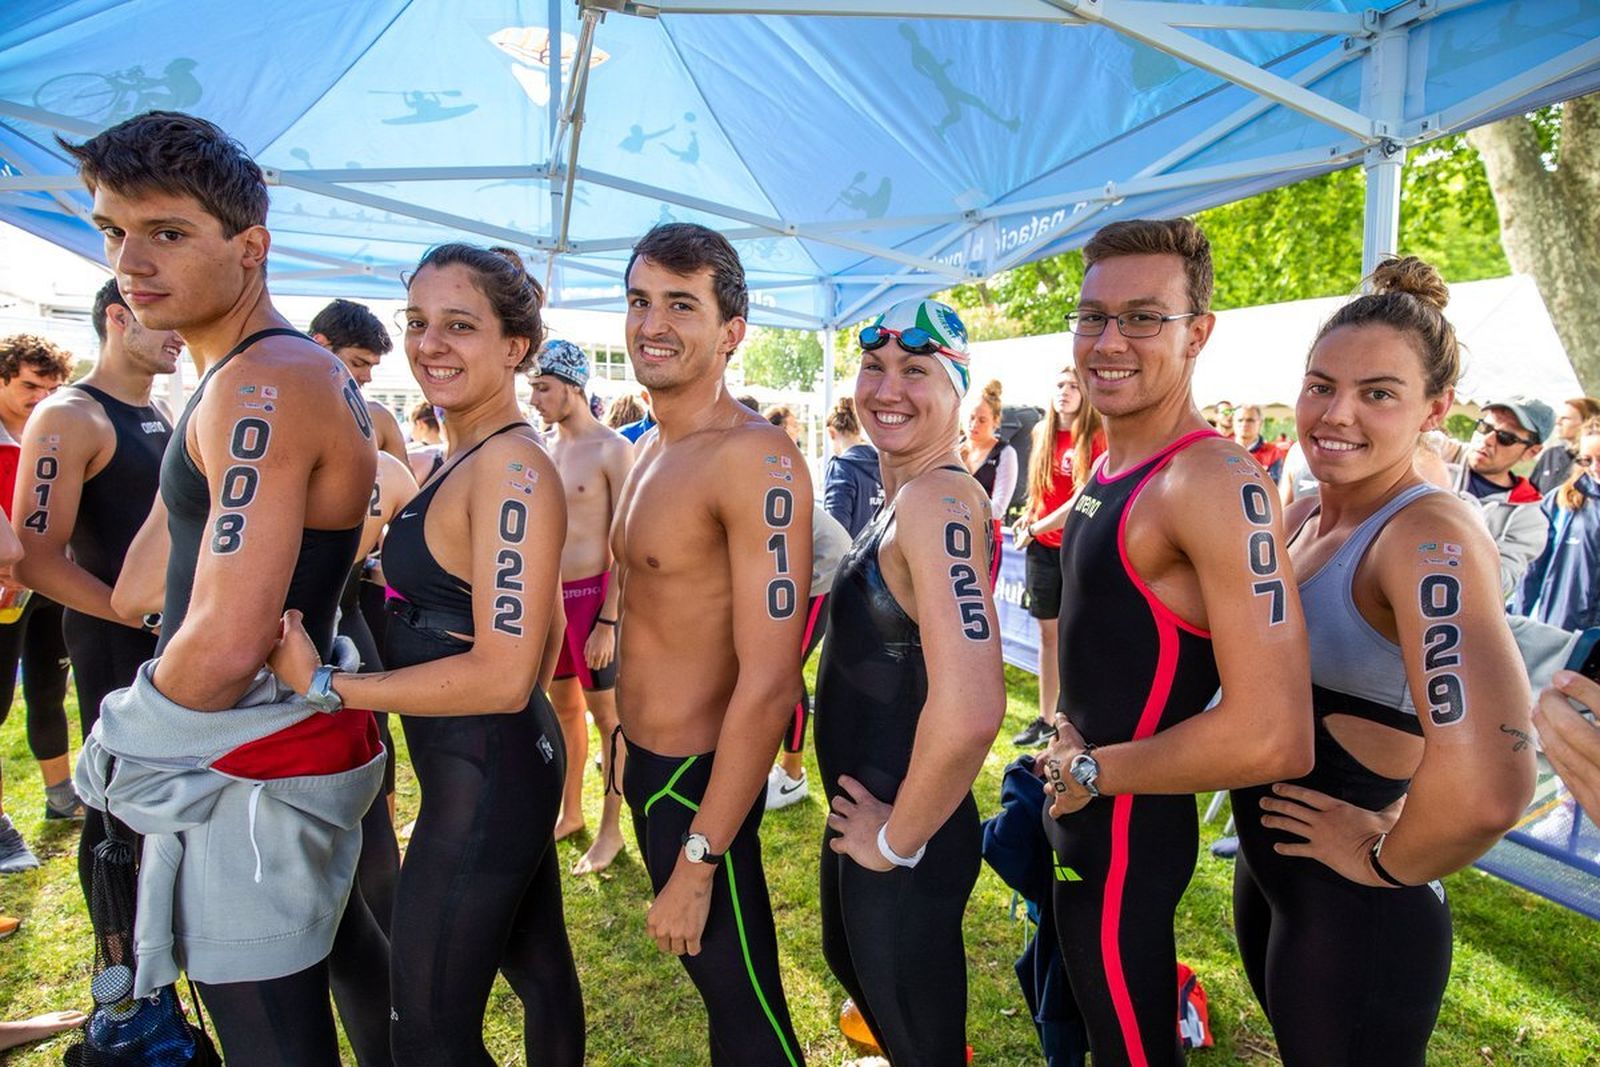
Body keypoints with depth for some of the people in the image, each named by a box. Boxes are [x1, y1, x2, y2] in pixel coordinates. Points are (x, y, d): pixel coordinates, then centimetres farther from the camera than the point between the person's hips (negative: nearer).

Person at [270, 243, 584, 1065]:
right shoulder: (463, 460, 8)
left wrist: (323, 686, -19)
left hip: (483, 778, -9)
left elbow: (502, 674, -25)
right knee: (539, 970, 24)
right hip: (506, 764, 9)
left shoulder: (512, 469, -21)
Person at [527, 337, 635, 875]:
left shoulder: (612, 450, -12)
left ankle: (610, 829, 19)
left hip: (592, 593, -6)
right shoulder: (543, 445, 7)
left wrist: (608, 622, -17)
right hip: (548, 591, 7)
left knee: (606, 713, 5)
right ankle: (569, 813, 34)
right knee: (563, 708, 17)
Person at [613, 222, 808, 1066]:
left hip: (699, 779, -8)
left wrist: (697, 861, -23)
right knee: (716, 982, 25)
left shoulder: (754, 458, -23)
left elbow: (770, 682, -26)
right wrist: (629, 741, 15)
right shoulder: (650, 449, 7)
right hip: (644, 764, 8)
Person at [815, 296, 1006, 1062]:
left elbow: (969, 712, -37)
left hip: (902, 844, -9)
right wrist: (872, 820, 13)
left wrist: (898, 839, -21)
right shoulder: (901, 496, 4)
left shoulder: (938, 498, -26)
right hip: (865, 811, 9)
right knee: (848, 957, 33)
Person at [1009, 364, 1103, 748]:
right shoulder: (1042, 434, 9)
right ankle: (1046, 719, 21)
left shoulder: (1094, 438, -8)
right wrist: (1028, 517, 3)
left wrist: (1036, 527, -13)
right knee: (1048, 634, 12)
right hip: (1043, 548, 5)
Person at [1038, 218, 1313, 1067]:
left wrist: (1090, 771, -19)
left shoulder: (1215, 481, -25)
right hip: (1083, 815, 9)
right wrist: (1070, 743, 3)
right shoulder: (1110, 467, 3)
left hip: (1127, 834, -9)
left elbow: (1273, 738, -32)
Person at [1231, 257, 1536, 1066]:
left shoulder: (1431, 536, -24)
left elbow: (1486, 787, -38)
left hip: (1353, 917, -7)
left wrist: (1385, 863, -20)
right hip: (1266, 873, 8)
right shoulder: (1302, 517, 0)